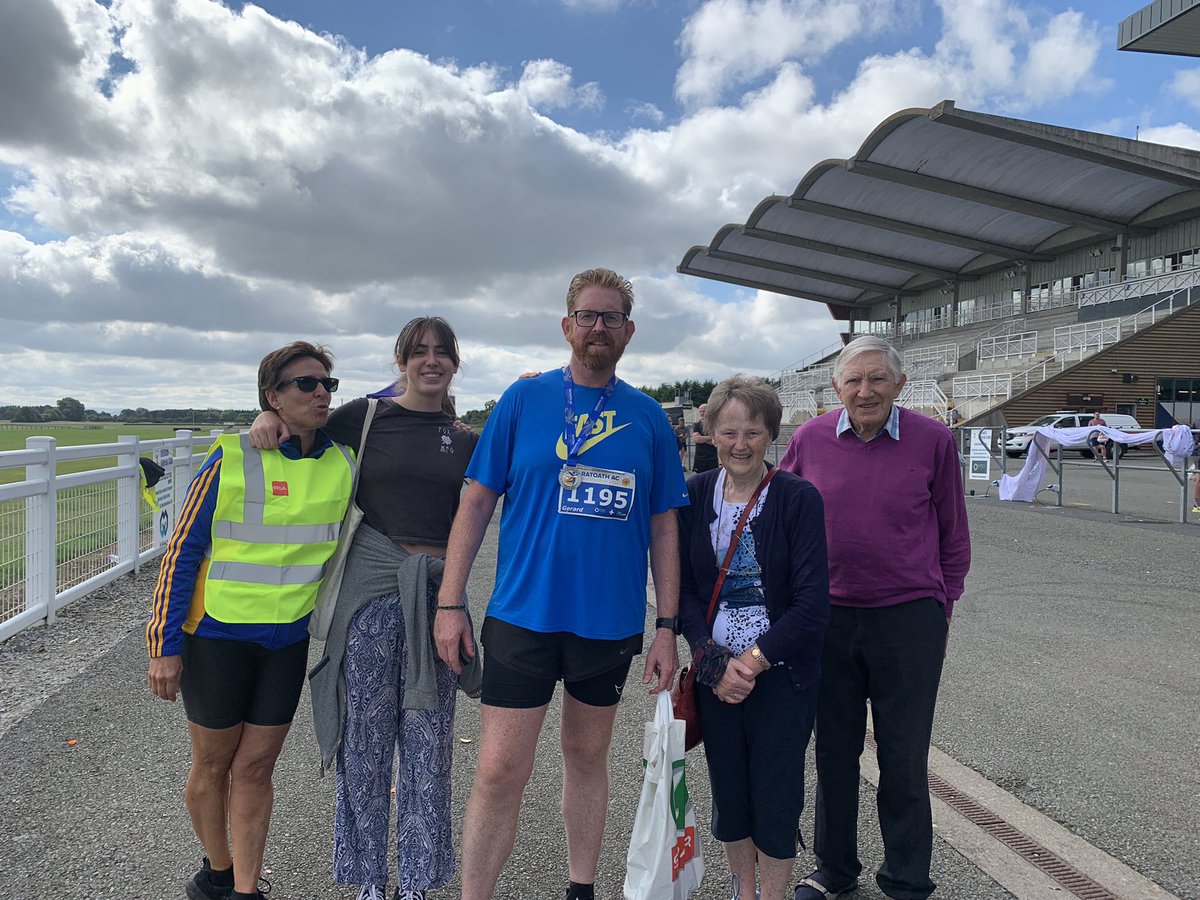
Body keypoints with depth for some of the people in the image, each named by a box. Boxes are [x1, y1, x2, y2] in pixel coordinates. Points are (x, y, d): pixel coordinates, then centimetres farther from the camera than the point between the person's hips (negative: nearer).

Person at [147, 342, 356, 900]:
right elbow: (182, 551, -7)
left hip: (290, 639, 2)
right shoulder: (231, 460, -12)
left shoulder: (345, 462, 0)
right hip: (218, 634, -2)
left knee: (255, 767, 10)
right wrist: (166, 645, -7)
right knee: (212, 764, 14)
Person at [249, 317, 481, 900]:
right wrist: (268, 419, -6)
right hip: (371, 588, -1)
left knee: (428, 743, 7)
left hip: (435, 594, 2)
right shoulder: (367, 415, 2)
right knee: (366, 737, 7)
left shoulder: (464, 440, 8)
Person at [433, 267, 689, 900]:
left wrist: (667, 627, 1)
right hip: (522, 615, -2)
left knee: (587, 758, 18)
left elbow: (663, 526, 5)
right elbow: (476, 502, 0)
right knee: (499, 772, -2)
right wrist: (449, 604, -6)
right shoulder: (523, 399, -1)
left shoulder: (648, 417, 3)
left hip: (612, 624, 2)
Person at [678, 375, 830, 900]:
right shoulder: (694, 496, -1)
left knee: (776, 798, 9)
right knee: (728, 793, 16)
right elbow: (683, 589, 0)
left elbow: (812, 602, -12)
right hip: (716, 675, 3)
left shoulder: (799, 498, -10)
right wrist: (714, 662, -11)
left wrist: (755, 660, -15)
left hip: (783, 675, -3)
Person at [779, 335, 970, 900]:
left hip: (910, 621, -1)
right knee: (834, 751, 16)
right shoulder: (810, 439, -2)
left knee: (904, 759, 11)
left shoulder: (933, 440, -5)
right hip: (829, 618, 2)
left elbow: (952, 533, 6)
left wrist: (943, 605, 7)